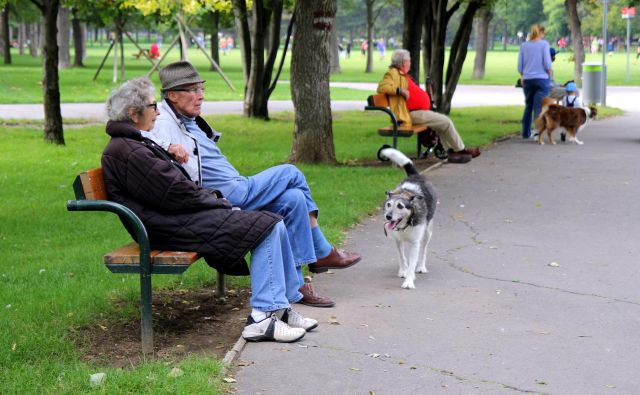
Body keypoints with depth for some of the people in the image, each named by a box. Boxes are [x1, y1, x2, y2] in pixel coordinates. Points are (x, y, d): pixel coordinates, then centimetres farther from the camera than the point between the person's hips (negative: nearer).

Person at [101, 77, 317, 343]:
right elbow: (175, 192, -18)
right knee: (267, 228, -16)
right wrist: (217, 201, -6)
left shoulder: (135, 144, 18)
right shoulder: (128, 152, -17)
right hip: (173, 229, -11)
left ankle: (282, 305, 10)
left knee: (274, 224, 6)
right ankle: (262, 317, -16)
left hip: (180, 217, 11)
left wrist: (211, 196, 7)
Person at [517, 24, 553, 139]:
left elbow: (520, 66, 6)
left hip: (527, 80, 4)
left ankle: (526, 133, 23)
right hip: (541, 78, -4)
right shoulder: (544, 44, -6)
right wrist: (550, 74, 7)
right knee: (539, 107, -4)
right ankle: (538, 132, -12)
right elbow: (547, 63, -10)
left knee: (528, 106, 17)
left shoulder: (524, 45, 5)